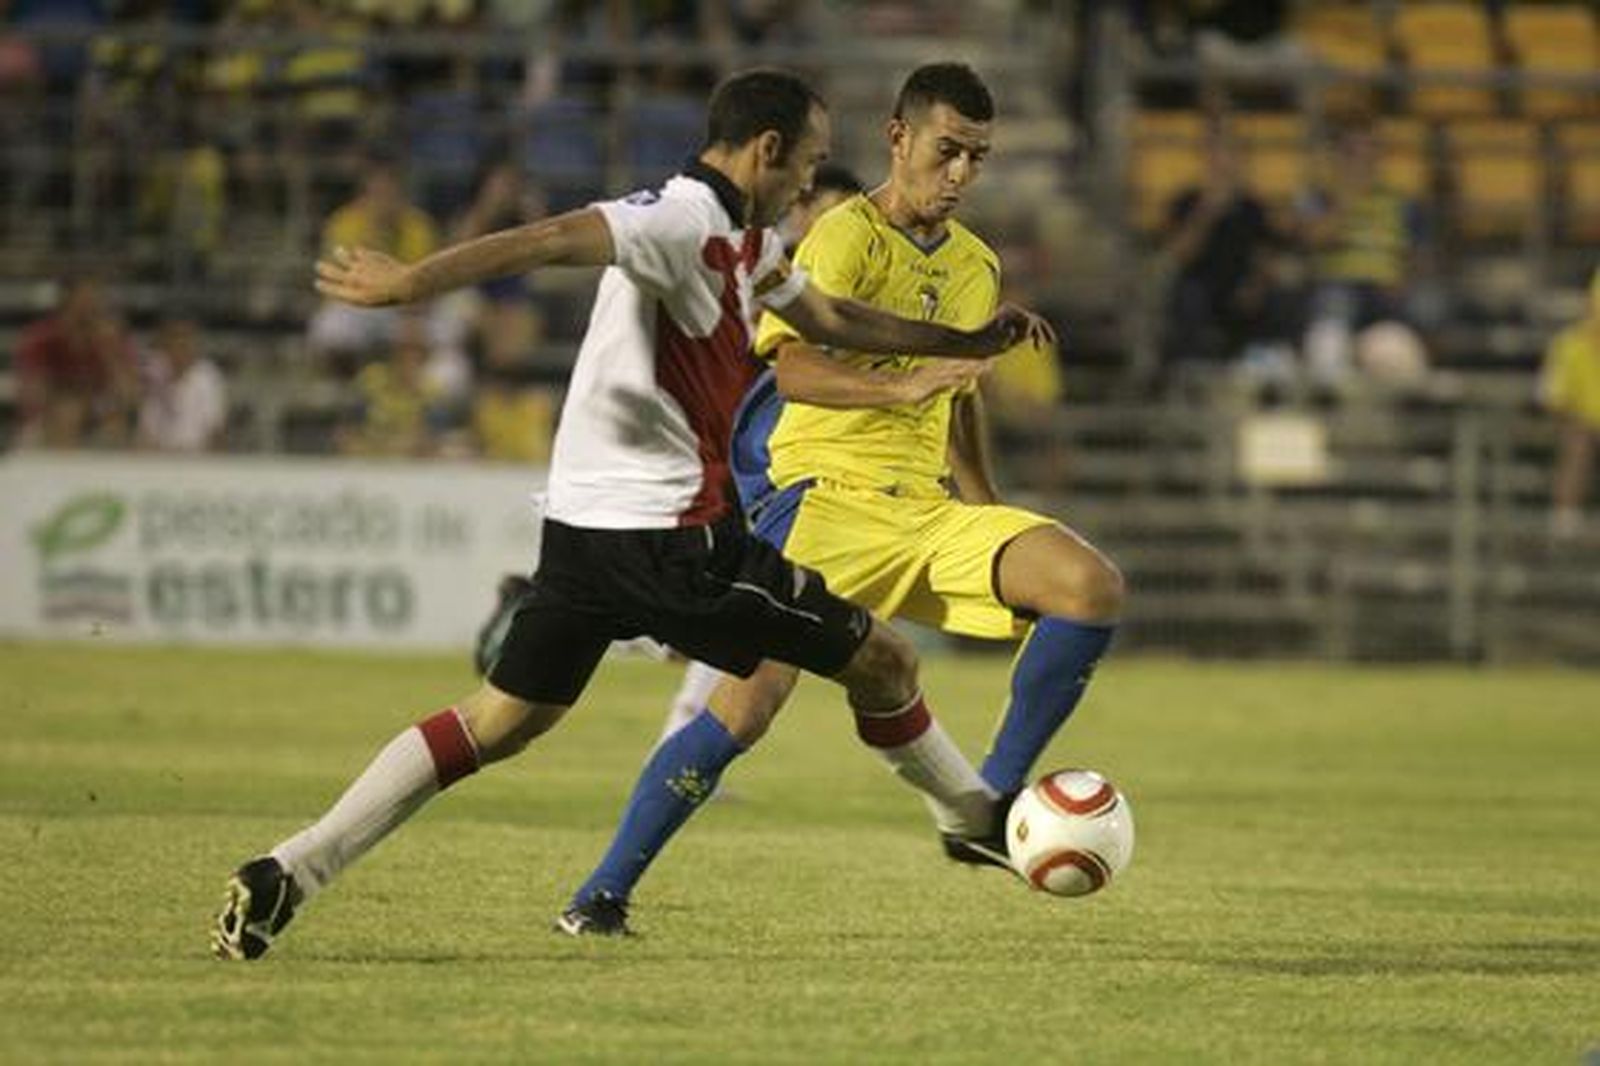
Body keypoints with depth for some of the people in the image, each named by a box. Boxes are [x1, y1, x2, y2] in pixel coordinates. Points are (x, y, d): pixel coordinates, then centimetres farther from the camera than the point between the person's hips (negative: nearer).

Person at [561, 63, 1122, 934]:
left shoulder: (977, 268, 16)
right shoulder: (846, 236, -7)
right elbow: (795, 370, -23)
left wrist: (991, 518, 29)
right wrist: (899, 387, -39)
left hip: (925, 510, 6)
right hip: (824, 496, -6)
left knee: (1094, 588, -14)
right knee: (749, 702, -19)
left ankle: (989, 807, -9)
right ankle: (606, 890, -4)